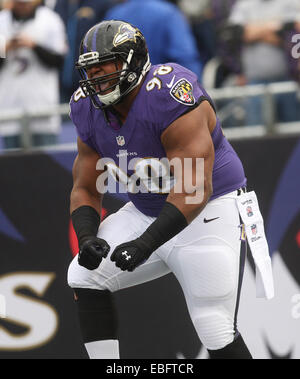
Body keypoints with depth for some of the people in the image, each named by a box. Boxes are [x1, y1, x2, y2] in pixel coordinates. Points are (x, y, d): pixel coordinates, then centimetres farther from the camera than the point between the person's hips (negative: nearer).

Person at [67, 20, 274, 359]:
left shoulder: (169, 96, -27)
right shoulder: (91, 110, -3)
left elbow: (195, 190, -30)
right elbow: (85, 190, 4)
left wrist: (145, 244, -36)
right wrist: (87, 238, -17)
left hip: (208, 215, -8)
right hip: (147, 213, 8)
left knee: (217, 333, -13)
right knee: (85, 277, -3)